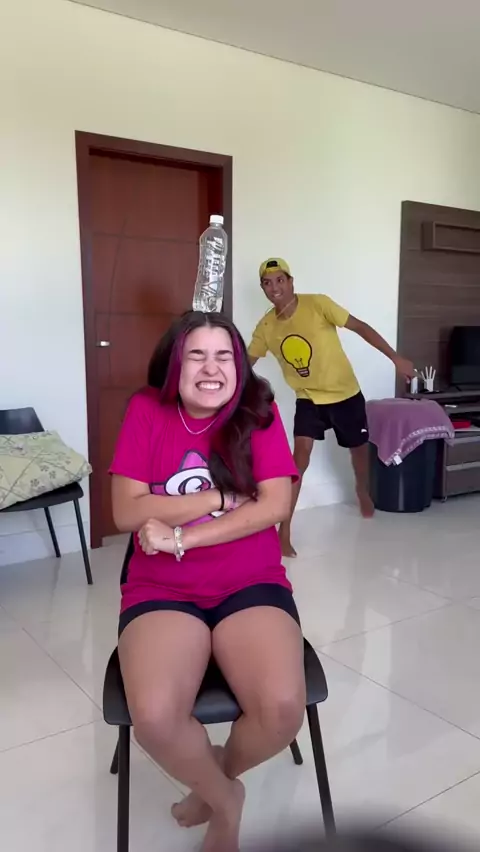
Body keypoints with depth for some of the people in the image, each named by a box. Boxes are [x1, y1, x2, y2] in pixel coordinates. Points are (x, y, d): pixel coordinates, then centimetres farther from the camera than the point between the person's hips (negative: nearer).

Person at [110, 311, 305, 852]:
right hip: (162, 592, 0)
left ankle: (216, 776, 14)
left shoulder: (258, 411, 1)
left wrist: (180, 536, -16)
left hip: (252, 585, 1)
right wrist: (228, 495, -11)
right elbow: (127, 513, -9)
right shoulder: (146, 411, -1)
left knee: (284, 709, -24)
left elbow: (275, 507, -9)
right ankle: (224, 798, 9)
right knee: (154, 717, -27)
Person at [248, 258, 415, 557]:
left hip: (345, 393, -1)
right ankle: (284, 531, -12)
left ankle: (363, 493, 51)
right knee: (301, 454, -17)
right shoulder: (265, 327, -8)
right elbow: (247, 363, 4)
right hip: (308, 398, 1)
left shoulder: (318, 304, -19)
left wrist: (396, 358, -19)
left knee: (359, 448, 17)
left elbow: (361, 327, -16)